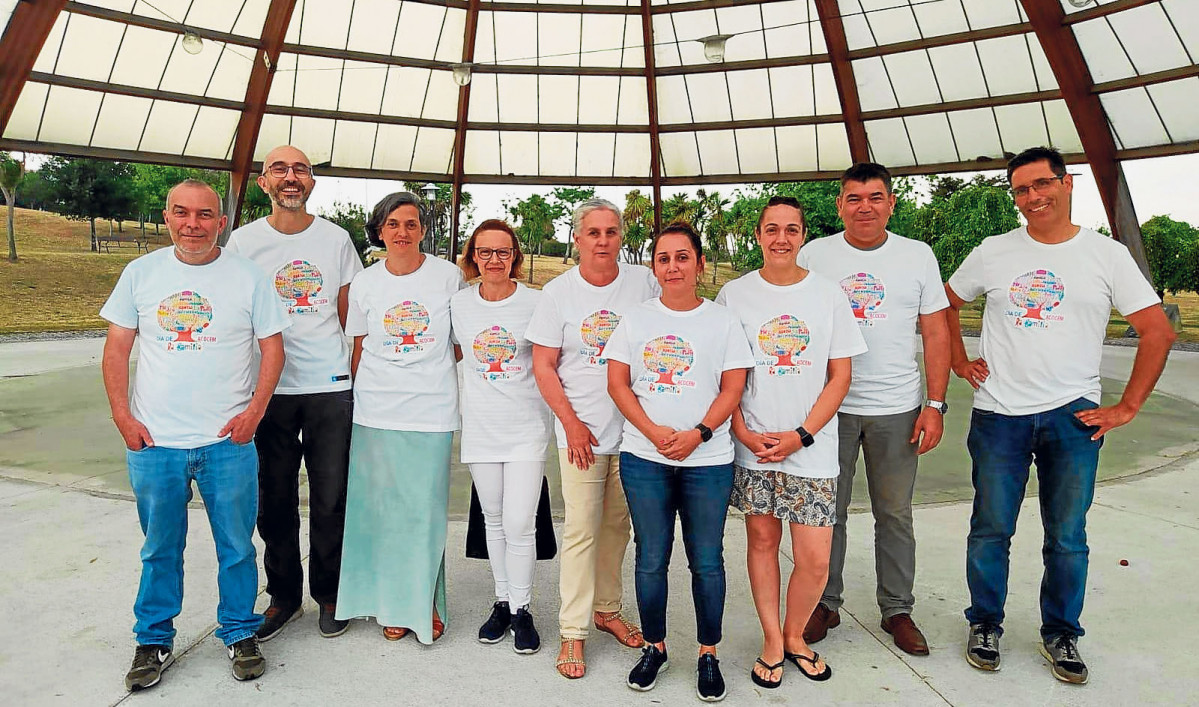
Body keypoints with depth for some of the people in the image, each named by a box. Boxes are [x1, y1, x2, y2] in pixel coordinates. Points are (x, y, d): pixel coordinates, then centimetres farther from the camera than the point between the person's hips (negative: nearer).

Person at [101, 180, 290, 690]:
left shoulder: (248, 277, 0)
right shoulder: (141, 273, 5)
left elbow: (272, 347, 1)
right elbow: (117, 348, 7)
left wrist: (254, 411, -9)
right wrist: (122, 416, -2)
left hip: (228, 442, -1)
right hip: (152, 442, 2)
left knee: (236, 544, 8)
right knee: (160, 548, 14)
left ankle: (239, 632, 27)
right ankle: (154, 641, 32)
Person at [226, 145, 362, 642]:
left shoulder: (336, 239, 5)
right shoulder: (244, 241, 4)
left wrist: (356, 374, 6)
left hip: (331, 387, 0)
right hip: (270, 390, 1)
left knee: (331, 501, 6)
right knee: (274, 501, 9)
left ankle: (329, 593, 24)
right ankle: (284, 595, 27)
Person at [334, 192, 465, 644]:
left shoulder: (448, 276, 0)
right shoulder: (364, 283, 6)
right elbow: (359, 350, 12)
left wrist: (435, 376, 4)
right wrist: (360, 394, 8)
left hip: (431, 410, -2)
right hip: (376, 412, 2)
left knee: (426, 510, 3)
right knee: (382, 508, 7)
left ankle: (425, 603, 20)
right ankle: (394, 606, 23)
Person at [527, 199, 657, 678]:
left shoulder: (643, 283, 2)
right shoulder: (559, 291, -3)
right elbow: (543, 367, -2)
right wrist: (572, 423, -9)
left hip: (634, 427, 3)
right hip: (581, 431, -2)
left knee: (617, 524, 14)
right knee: (581, 528, -1)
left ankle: (606, 609, 32)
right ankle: (572, 631, 12)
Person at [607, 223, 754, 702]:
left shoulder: (722, 321, 4)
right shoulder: (635, 319, 6)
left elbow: (732, 388, 0)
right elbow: (618, 383, 2)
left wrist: (698, 434, -14)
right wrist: (655, 433, -12)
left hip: (708, 460, -1)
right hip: (643, 458, 1)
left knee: (706, 562, 6)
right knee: (651, 560, 9)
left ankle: (708, 654, 25)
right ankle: (654, 647, 28)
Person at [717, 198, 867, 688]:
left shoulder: (827, 295, 2)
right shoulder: (734, 294, 3)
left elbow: (840, 376, 2)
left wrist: (800, 436, -8)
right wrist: (743, 432, -8)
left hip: (812, 449, 0)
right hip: (753, 446, 0)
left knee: (815, 560, -1)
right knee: (762, 539, 9)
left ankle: (794, 635, 27)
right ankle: (772, 642, 29)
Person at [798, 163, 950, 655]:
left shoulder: (918, 256, 4)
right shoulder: (813, 255, 1)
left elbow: (936, 333, 5)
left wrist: (935, 404, -3)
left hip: (898, 410, 1)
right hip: (829, 406, 0)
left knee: (895, 515, 11)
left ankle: (897, 610, 27)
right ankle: (825, 603, 25)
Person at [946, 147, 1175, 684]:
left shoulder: (1107, 255, 2)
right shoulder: (993, 252, 5)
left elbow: (1158, 332, 3)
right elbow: (945, 304, 17)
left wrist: (1127, 407, -2)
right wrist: (959, 361, 7)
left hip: (1073, 416, 0)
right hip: (999, 415, 1)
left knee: (1067, 538, 8)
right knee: (990, 529, 7)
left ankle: (1060, 634, 28)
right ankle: (985, 624, 25)